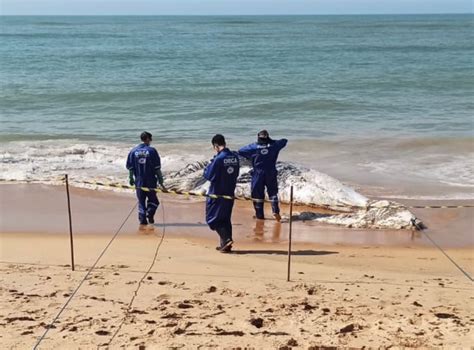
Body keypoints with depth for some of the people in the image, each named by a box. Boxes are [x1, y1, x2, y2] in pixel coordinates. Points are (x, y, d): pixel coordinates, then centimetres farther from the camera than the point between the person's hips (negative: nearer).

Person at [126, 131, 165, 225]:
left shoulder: (133, 151, 3)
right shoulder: (152, 151, -5)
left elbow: (130, 167, 4)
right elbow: (157, 167, -5)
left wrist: (131, 179, 13)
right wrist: (160, 179, 1)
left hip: (139, 181, 2)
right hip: (151, 181, -2)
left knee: (141, 201, 11)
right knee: (152, 199, 13)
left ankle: (142, 218, 3)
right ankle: (150, 213, -10)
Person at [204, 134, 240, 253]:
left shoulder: (219, 159, -21)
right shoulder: (235, 156, 1)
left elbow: (208, 175, -14)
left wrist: (209, 165, 1)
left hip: (217, 194, -7)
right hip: (230, 193, 7)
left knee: (212, 218, 4)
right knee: (226, 219, 16)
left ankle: (227, 239, -10)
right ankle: (225, 244, 18)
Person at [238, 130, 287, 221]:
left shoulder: (253, 147, -4)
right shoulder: (274, 145, 0)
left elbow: (240, 151, 1)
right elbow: (284, 141, 16)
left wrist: (250, 157, 11)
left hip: (258, 174, -1)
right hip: (271, 174, 1)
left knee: (257, 194, 9)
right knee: (273, 193, 11)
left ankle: (259, 215, 11)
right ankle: (276, 211, -7)